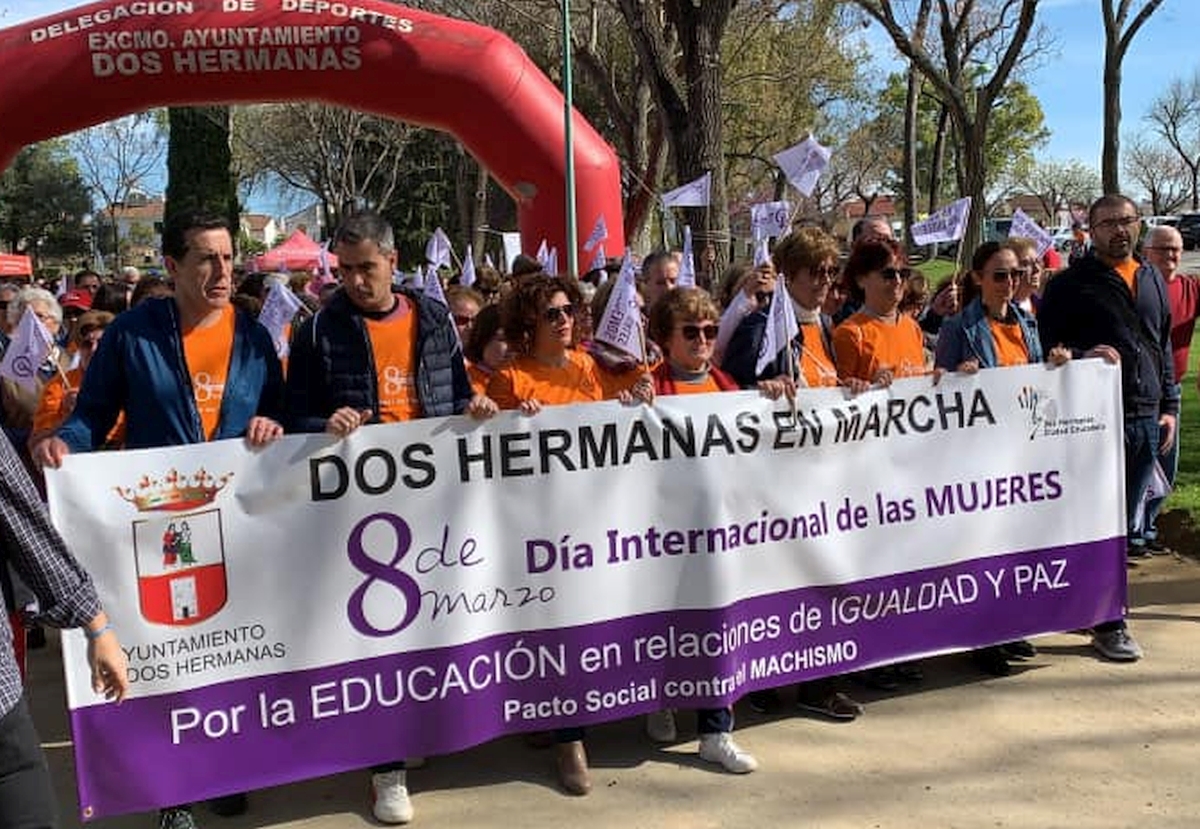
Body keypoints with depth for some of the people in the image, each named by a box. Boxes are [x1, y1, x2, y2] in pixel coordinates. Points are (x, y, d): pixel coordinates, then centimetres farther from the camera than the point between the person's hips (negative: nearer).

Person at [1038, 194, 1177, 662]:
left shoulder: (1153, 281, 16)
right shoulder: (1071, 284, -3)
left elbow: (1164, 347, 21)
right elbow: (1045, 346, -4)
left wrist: (1169, 406, 15)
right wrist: (1083, 357, -22)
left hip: (1146, 420, 6)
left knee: (1126, 525, 12)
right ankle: (1107, 624, 4)